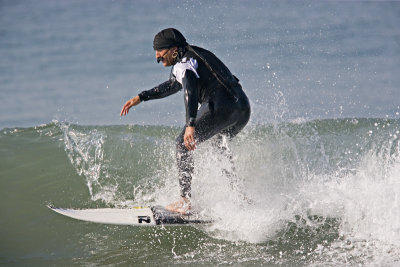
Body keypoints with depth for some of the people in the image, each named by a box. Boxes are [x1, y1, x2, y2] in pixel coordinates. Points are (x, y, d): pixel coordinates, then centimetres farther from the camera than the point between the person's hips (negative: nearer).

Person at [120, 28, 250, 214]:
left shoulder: (184, 64, -5)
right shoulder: (189, 58, 26)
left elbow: (190, 91, -25)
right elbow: (171, 86, 41)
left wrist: (191, 125, -38)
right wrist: (140, 98, 40)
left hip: (220, 107, -10)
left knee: (184, 144, 0)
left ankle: (186, 201, -7)